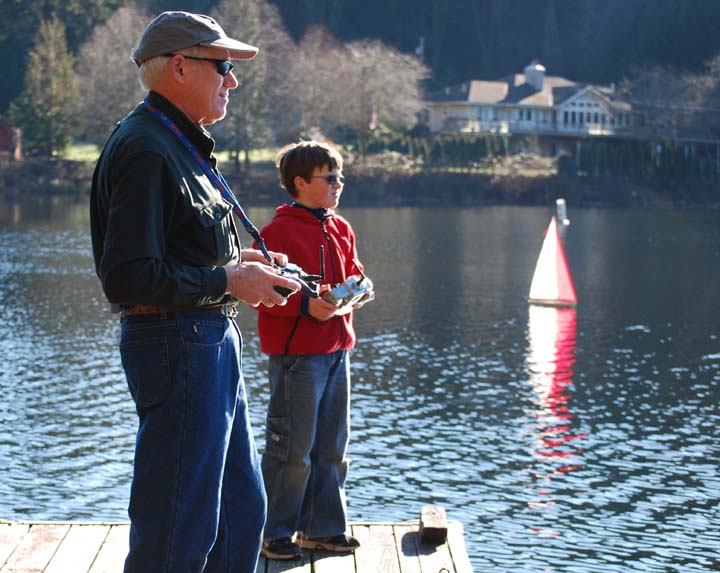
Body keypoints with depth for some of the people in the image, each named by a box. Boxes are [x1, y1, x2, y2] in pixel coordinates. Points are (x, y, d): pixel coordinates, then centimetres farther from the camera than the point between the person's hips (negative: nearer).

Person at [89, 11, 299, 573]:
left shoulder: (184, 145, 18)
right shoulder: (144, 150, -17)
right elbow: (128, 277, -23)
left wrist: (236, 259, 11)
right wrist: (228, 280, -17)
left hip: (212, 342, 11)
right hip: (177, 346, -11)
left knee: (241, 505, 17)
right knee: (179, 526, -5)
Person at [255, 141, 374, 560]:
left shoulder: (342, 229, 13)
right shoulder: (280, 230, -10)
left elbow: (354, 275, 22)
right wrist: (306, 305, -23)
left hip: (337, 349, 8)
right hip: (296, 352, -8)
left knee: (332, 447, 13)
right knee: (293, 449, -3)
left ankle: (322, 528, 23)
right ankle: (276, 533, 9)